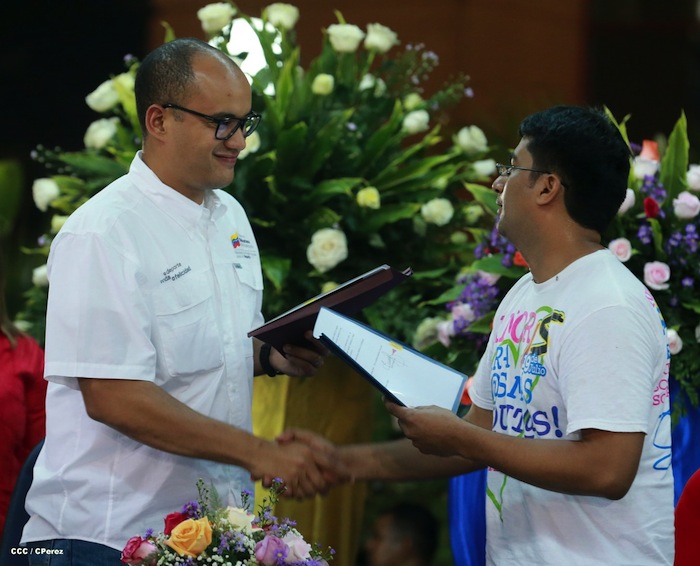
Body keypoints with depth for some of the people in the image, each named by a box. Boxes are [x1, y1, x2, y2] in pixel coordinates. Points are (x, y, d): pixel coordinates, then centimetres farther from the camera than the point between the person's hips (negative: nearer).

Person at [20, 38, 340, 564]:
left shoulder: (230, 215, 11)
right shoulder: (102, 234, -16)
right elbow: (112, 397, -23)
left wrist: (273, 355, 0)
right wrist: (258, 452, -23)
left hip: (219, 519, 7)